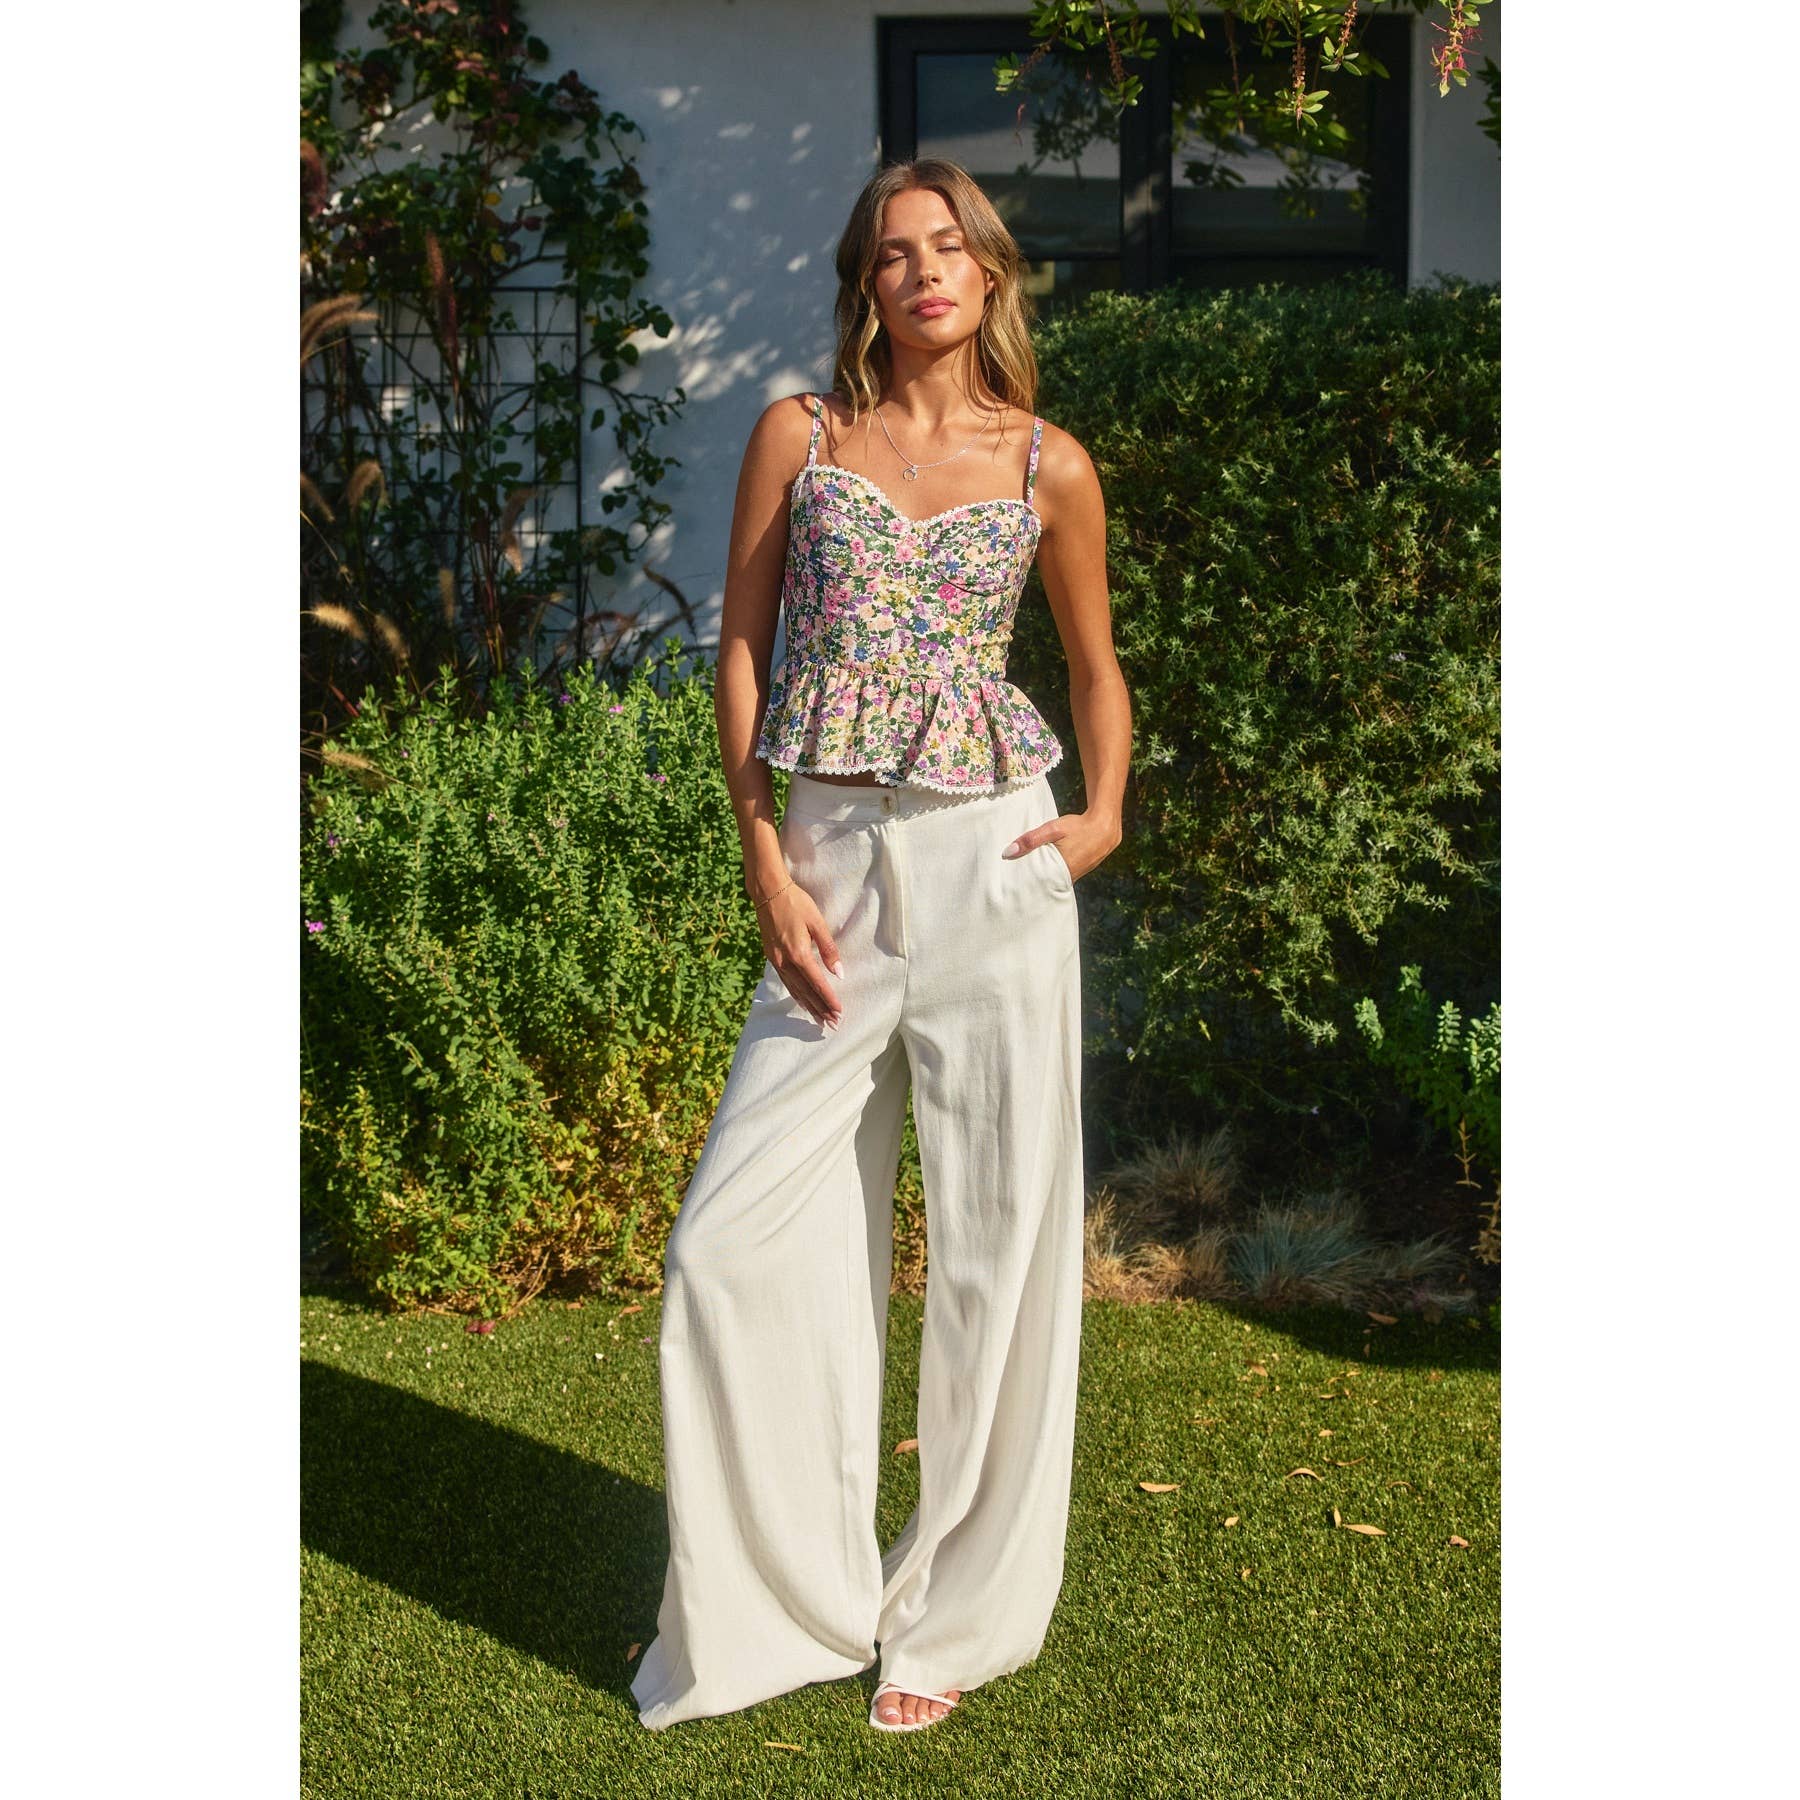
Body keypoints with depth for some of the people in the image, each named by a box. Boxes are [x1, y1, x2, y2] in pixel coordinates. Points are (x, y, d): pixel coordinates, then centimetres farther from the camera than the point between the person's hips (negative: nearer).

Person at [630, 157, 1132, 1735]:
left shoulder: (1051, 466, 6)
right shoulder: (799, 435, 6)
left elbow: (1095, 662, 18)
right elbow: (741, 649, 6)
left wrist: (1106, 816, 2)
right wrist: (765, 865, -2)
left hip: (994, 864, -1)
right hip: (832, 862, 1)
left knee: (1001, 1240, 3)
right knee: (735, 1240, 0)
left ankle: (957, 1615, 21)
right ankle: (775, 1594, 19)